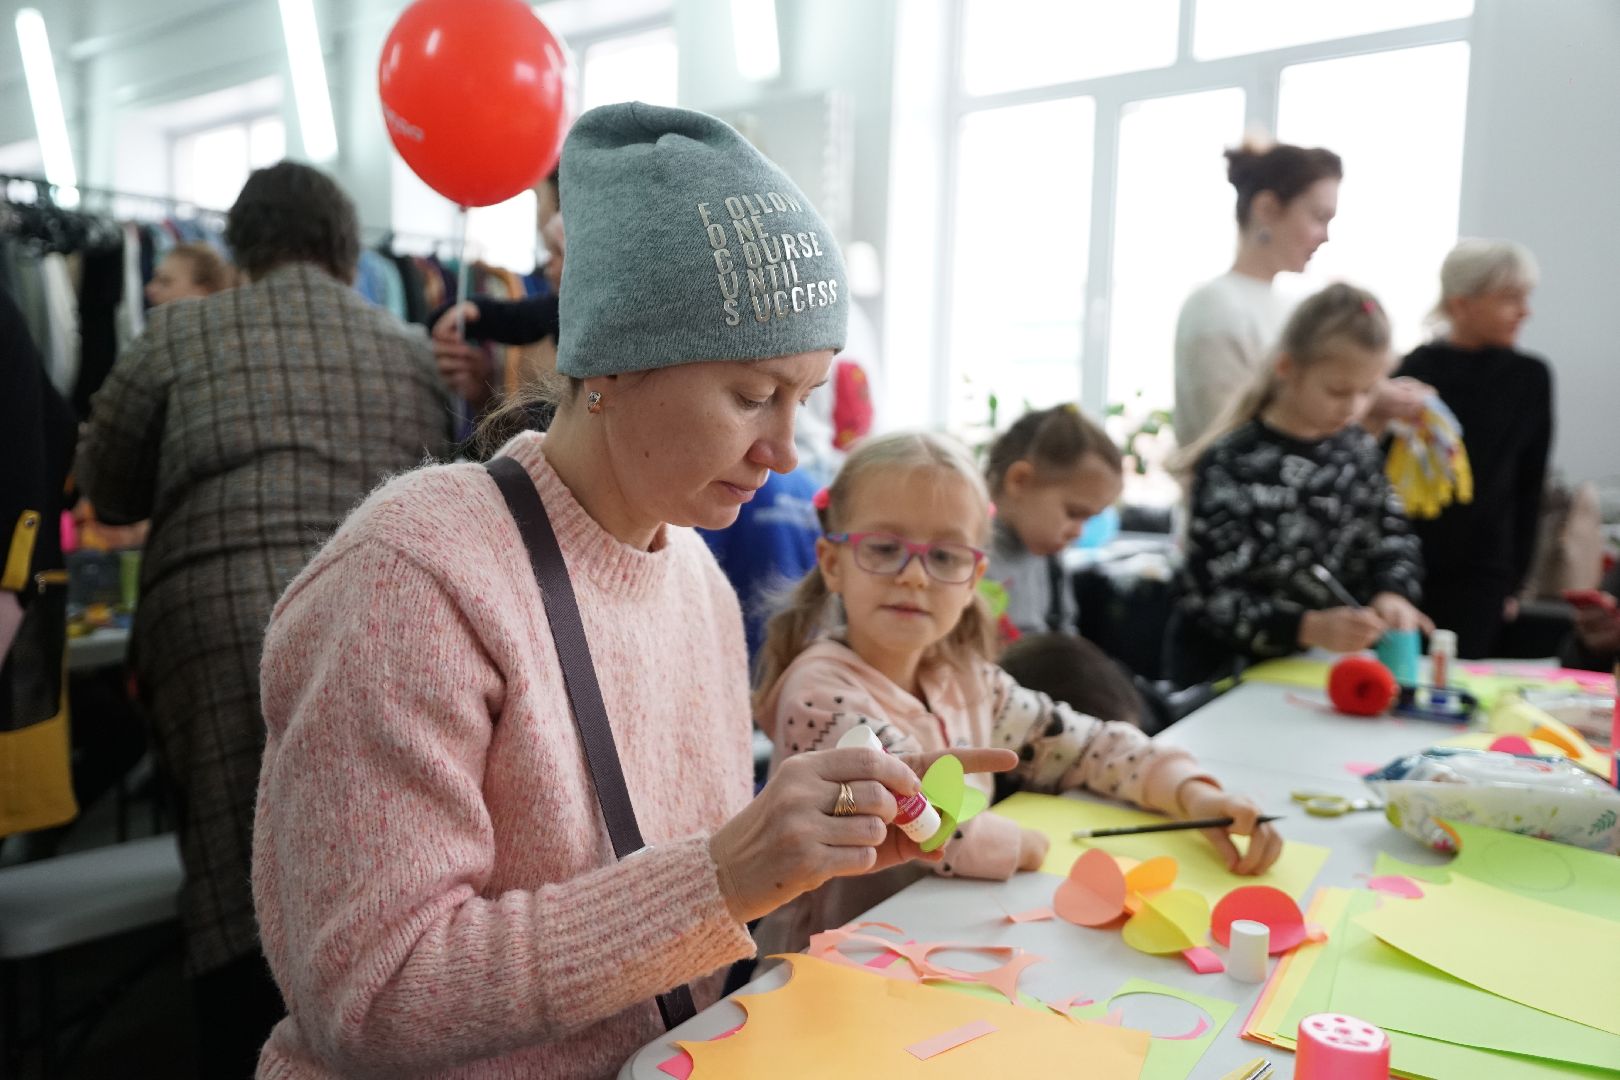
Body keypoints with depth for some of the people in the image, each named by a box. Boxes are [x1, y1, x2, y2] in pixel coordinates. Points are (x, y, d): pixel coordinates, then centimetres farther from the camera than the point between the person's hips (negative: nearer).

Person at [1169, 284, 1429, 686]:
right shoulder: (1230, 467, -18)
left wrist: (1393, 594, -13)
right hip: (1231, 674, -4)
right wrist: (1311, 627, -33)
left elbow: (1395, 539, 10)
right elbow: (1211, 599, -20)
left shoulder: (1358, 448, 3)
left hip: (1325, 667, 5)